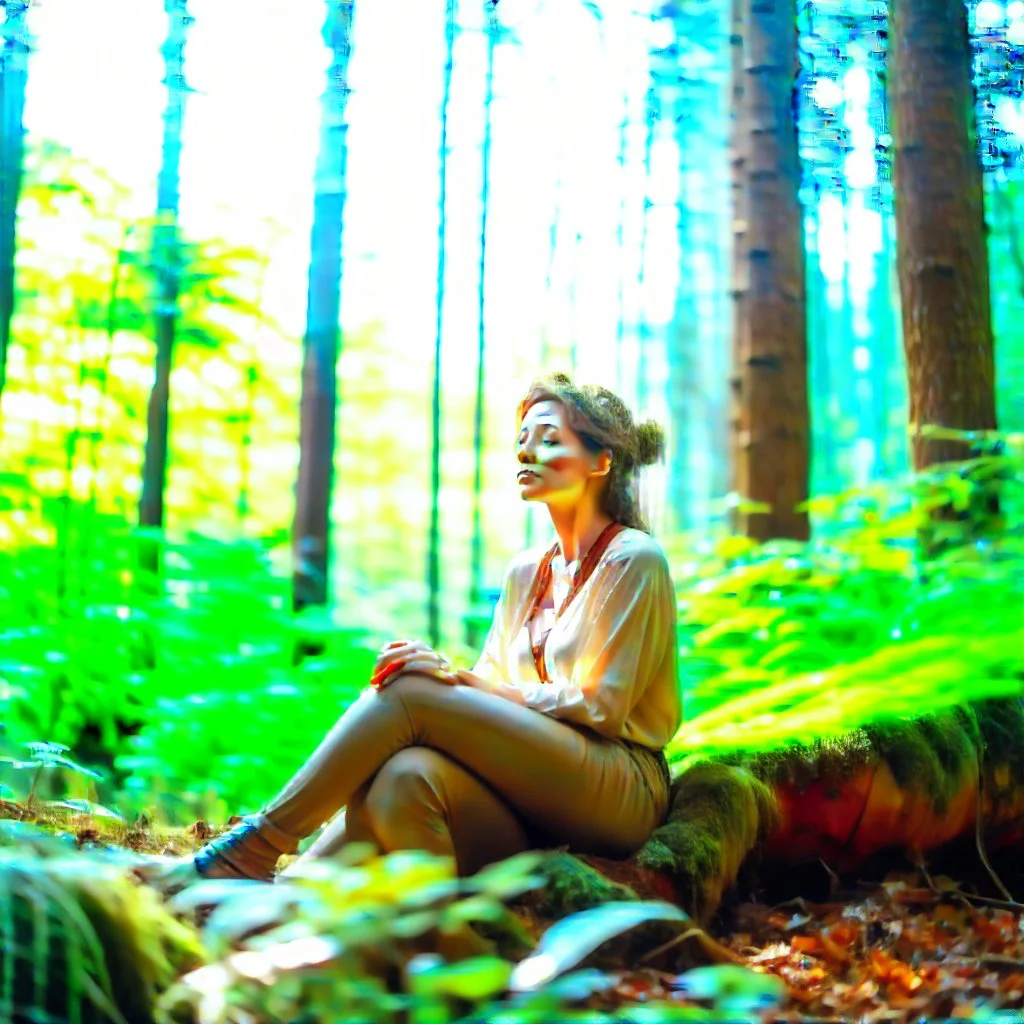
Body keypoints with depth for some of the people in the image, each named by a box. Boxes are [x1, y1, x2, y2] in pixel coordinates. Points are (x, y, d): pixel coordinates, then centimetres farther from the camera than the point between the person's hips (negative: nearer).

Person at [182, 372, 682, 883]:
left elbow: (599, 705, -10)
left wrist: (462, 679, -14)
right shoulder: (526, 572, 19)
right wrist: (430, 667, -11)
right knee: (403, 774, -28)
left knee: (409, 693, -21)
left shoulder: (634, 560, -2)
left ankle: (251, 851, -15)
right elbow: (491, 684, 12)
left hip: (622, 792, -6)